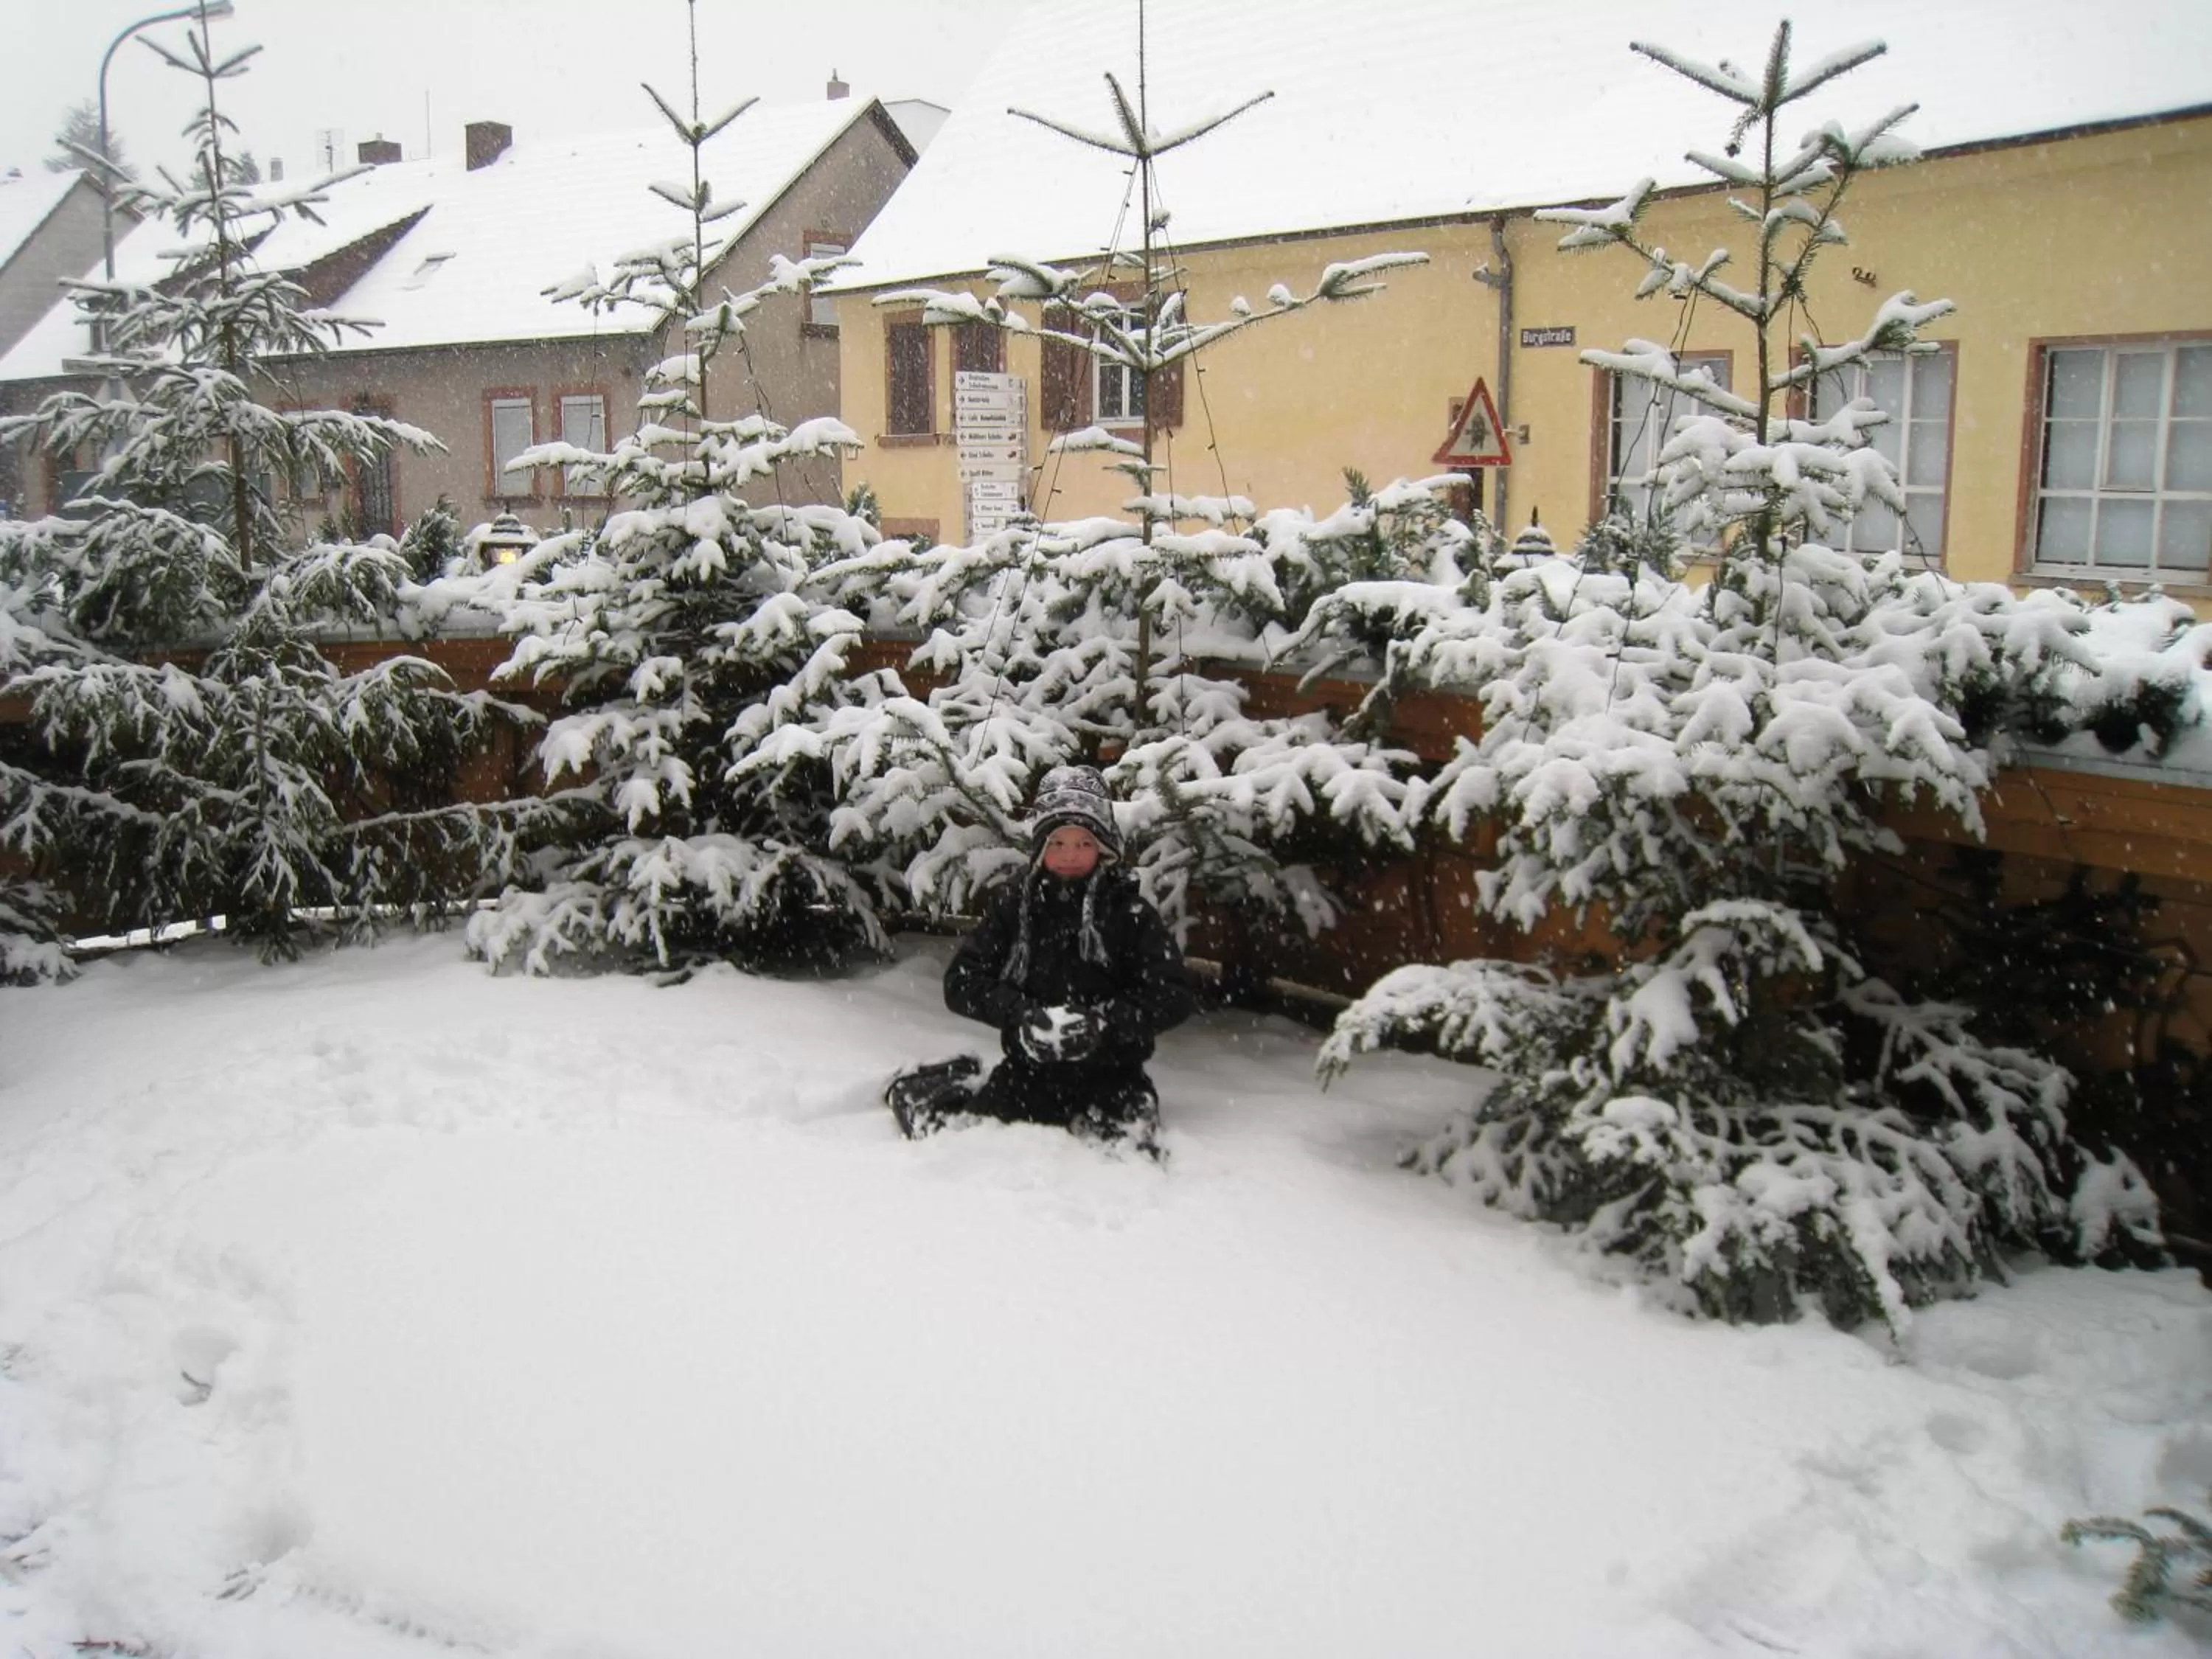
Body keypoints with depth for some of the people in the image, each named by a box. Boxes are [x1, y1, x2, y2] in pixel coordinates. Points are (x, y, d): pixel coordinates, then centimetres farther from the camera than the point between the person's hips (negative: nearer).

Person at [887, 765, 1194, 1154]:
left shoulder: (1129, 912, -2)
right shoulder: (1013, 904, 3)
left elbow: (1173, 995, -7)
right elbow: (961, 982, -1)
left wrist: (1103, 1023, -21)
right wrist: (1021, 1014, -18)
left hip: (1108, 1074, -1)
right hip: (1028, 1072, 2)